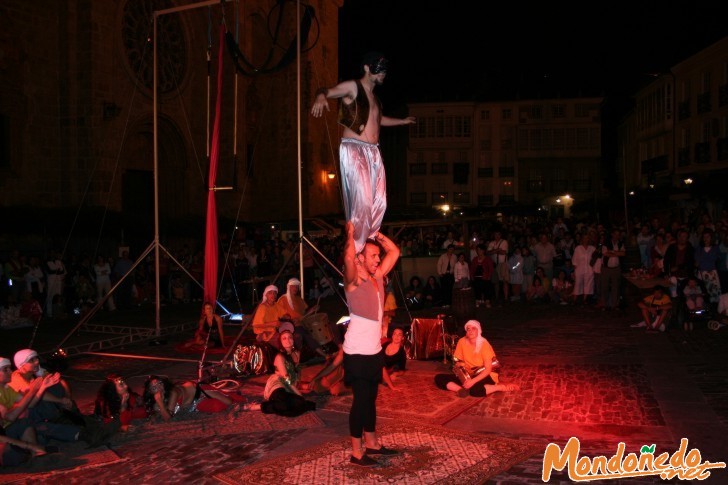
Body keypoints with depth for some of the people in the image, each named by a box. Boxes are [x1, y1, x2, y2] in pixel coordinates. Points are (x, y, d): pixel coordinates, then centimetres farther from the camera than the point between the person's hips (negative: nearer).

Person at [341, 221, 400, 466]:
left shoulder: (377, 277, 8)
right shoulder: (353, 281, -14)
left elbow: (394, 251, 13)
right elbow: (348, 258, -34)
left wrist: (375, 234, 6)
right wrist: (352, 234, -22)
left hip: (374, 350, 8)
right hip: (357, 352, -8)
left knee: (370, 398, 17)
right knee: (361, 400, -2)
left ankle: (371, 443, 30)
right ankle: (357, 452, 9)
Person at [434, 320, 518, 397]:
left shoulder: (484, 344, -16)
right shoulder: (462, 342, -6)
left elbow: (488, 369, -18)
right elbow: (457, 361, 5)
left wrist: (473, 381, -29)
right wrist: (459, 364, -19)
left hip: (484, 376, -5)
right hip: (468, 375, 5)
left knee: (475, 390, -40)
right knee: (439, 378, -12)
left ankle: (502, 387, -17)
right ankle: (461, 389, -31)